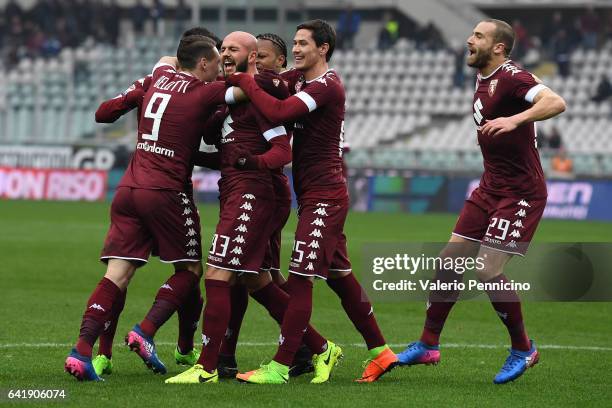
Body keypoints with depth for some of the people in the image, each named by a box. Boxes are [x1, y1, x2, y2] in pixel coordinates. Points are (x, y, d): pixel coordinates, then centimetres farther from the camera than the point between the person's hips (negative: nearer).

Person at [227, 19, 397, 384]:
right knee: (340, 276, 14)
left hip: (323, 197, -10)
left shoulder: (326, 86, -17)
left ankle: (280, 367, -10)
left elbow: (279, 112, -29)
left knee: (300, 278, -10)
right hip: (323, 195, 10)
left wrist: (244, 81, -19)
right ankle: (380, 352, 21)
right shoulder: (301, 77, 11)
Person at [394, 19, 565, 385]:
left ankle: (523, 349, 5)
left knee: (489, 270, -15)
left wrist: (515, 119, -46)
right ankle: (428, 346, 17)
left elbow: (556, 103, -34)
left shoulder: (511, 77, -18)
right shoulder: (483, 81, 11)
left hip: (521, 193, -9)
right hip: (490, 188, 9)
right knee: (450, 260, 6)